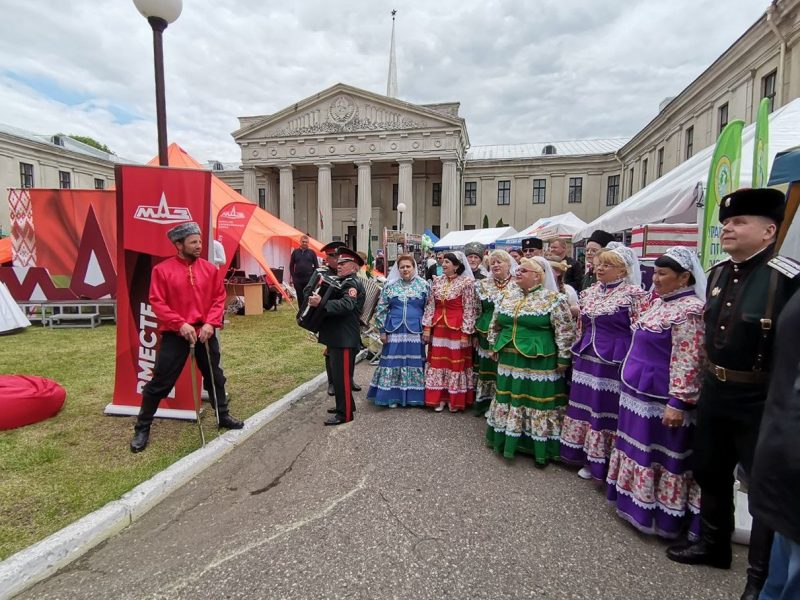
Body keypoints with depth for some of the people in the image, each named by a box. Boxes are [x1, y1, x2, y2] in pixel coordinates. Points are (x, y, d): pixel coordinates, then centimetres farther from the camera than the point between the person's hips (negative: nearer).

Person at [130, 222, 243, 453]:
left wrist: (210, 322, -11)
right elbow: (157, 302, -11)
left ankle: (223, 416, 33)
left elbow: (219, 298, 2)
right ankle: (142, 428, 19)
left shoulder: (210, 269, 2)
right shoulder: (162, 270, -8)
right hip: (174, 334, -3)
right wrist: (180, 324, -19)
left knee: (215, 376, 15)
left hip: (205, 333, 4)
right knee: (160, 381, 1)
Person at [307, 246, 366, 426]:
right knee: (338, 375, 19)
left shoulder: (353, 284, -14)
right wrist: (317, 299, 6)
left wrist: (321, 303, -38)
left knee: (342, 376, -5)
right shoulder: (342, 282, 18)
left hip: (345, 339, -10)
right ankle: (343, 405, 32)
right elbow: (334, 302, 22)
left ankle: (345, 414, 4)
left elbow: (346, 305, -30)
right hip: (337, 337, 10)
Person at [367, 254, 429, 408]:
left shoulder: (424, 285, 3)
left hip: (416, 332, 0)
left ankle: (414, 396, 17)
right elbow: (381, 309, 5)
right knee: (394, 362, 3)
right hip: (394, 331, 1)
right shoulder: (390, 286, 5)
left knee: (415, 362, 4)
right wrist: (382, 330, 1)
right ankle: (393, 397, 14)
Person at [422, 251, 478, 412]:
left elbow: (469, 310, -10)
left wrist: (465, 334, -13)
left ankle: (455, 400, 20)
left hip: (457, 329, -4)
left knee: (456, 363, 5)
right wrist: (427, 327, 1)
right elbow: (430, 306, 7)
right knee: (438, 362, 9)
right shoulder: (437, 281, 5)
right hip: (438, 328, 5)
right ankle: (440, 398, 22)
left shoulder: (467, 282, -9)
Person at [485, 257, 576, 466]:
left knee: (538, 402, 2)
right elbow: (495, 324, 19)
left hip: (539, 364, -5)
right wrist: (494, 347, 18)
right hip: (509, 361, 6)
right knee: (509, 400, 13)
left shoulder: (553, 299, -9)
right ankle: (509, 441, 29)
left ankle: (540, 449, 17)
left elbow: (565, 331, -9)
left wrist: (563, 359, -10)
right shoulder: (508, 297, 8)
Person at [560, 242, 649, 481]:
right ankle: (589, 459, 29)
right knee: (587, 407, 13)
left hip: (614, 362, -7)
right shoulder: (590, 292, 11)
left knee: (609, 410, 1)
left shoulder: (633, 294, -9)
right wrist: (579, 354, 19)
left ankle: (607, 464, 18)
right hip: (587, 360, 7)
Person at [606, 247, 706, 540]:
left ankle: (662, 516, 21)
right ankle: (637, 504, 34)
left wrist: (678, 403, -23)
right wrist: (633, 382, 21)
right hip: (640, 393, 9)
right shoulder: (661, 302, 10)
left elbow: (687, 362, -22)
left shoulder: (689, 310, -18)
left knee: (659, 456, 5)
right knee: (639, 451, 18)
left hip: (660, 400, -9)